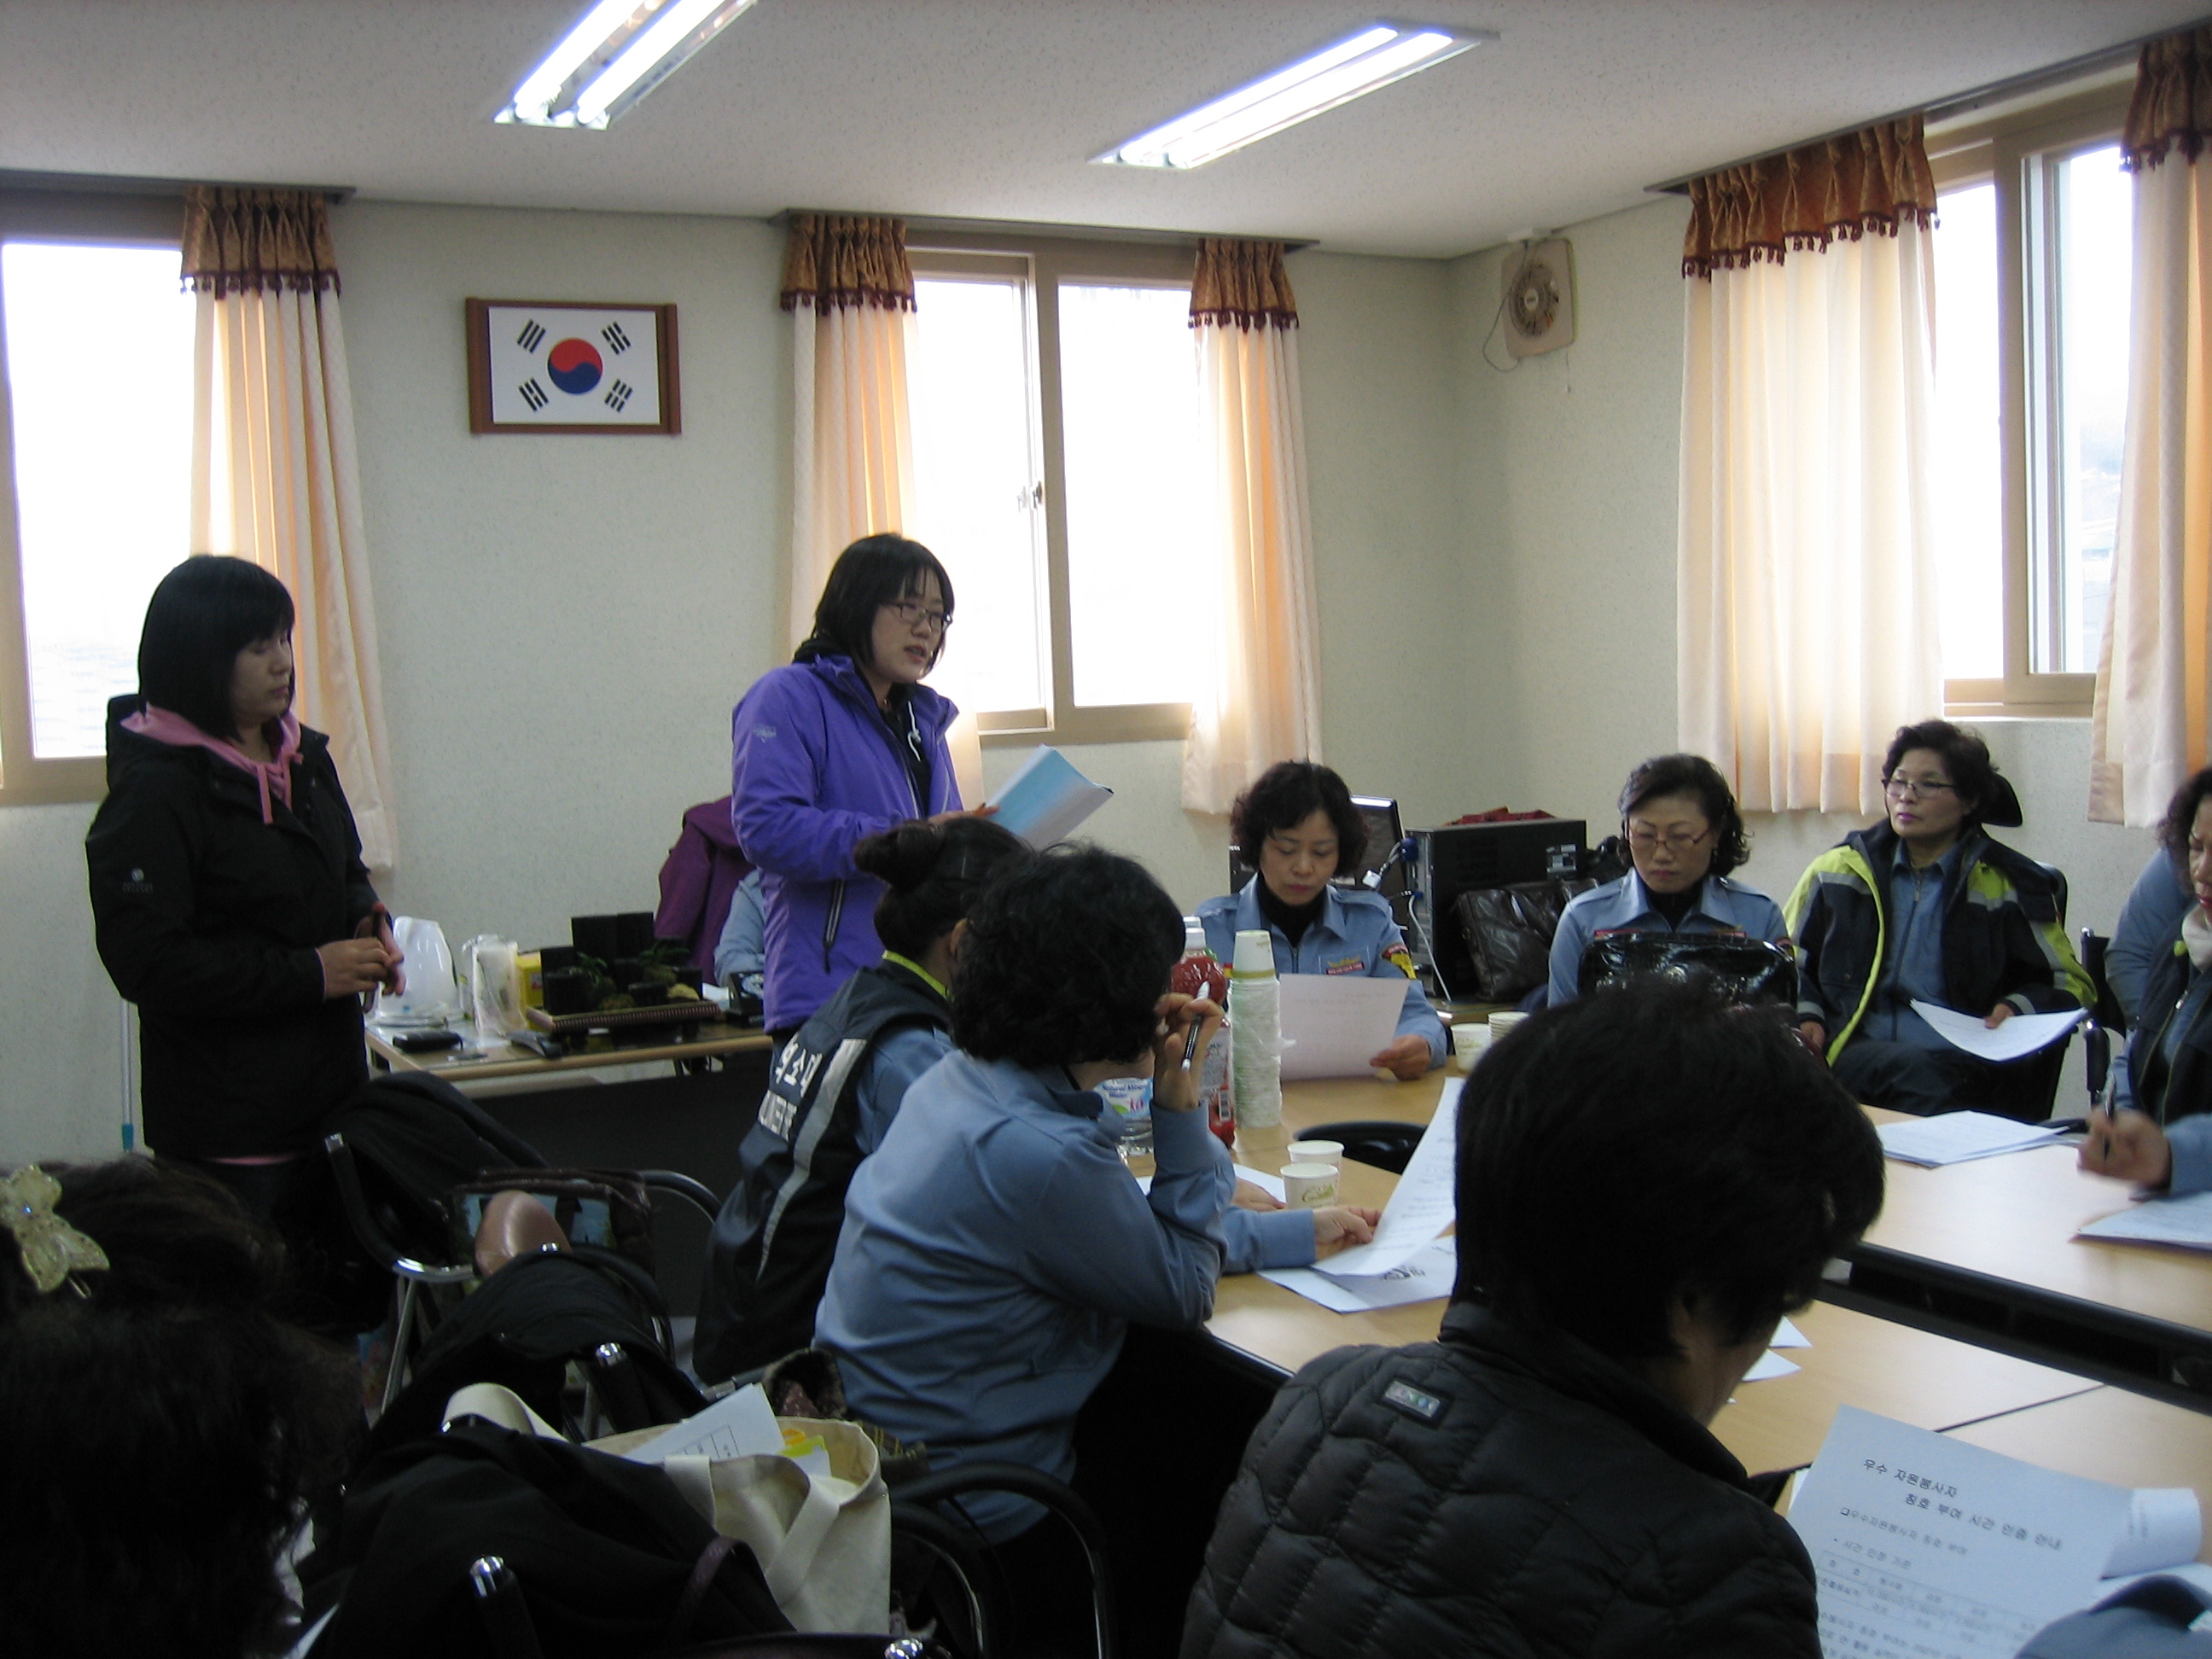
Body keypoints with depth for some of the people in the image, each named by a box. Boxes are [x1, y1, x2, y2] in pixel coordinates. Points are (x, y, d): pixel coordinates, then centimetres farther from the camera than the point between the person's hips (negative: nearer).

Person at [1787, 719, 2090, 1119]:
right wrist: (1806, 1016, 4)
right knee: (1919, 1071, -35)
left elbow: (2070, 985, 17)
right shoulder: (1840, 869, 15)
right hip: (1857, 1052, 1)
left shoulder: (2011, 886, 10)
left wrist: (2019, 1008, -4)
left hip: (1970, 1064, 0)